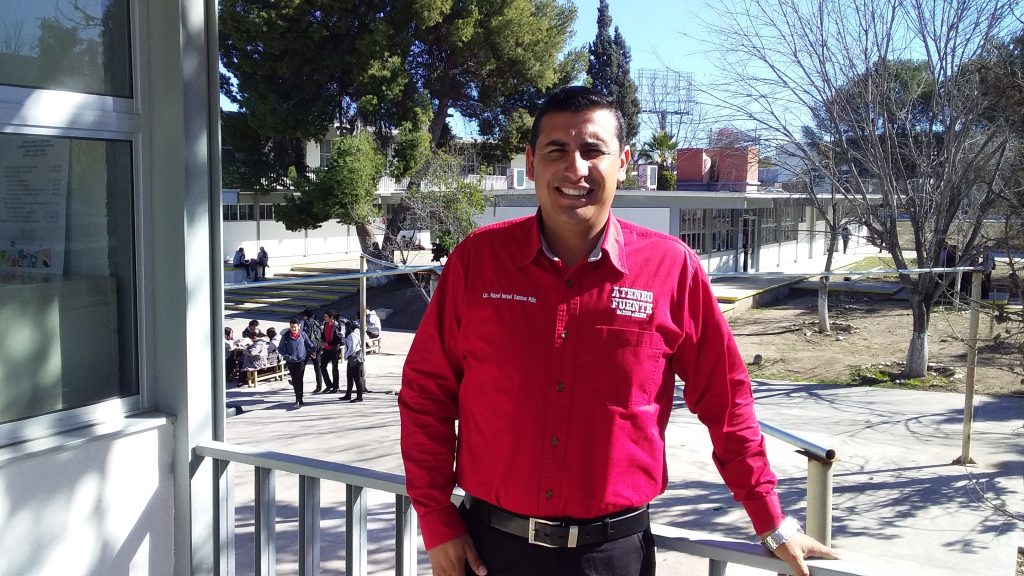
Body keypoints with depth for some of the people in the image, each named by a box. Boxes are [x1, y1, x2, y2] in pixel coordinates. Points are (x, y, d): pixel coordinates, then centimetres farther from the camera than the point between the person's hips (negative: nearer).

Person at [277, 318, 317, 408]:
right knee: (294, 381, 9)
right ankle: (298, 399, 24)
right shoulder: (286, 336, -5)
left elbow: (309, 345, 10)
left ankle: (299, 400, -2)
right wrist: (287, 356, -10)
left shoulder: (303, 334, -3)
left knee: (299, 381, -5)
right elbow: (280, 349, 0)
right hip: (291, 362, 1)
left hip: (301, 360, -1)